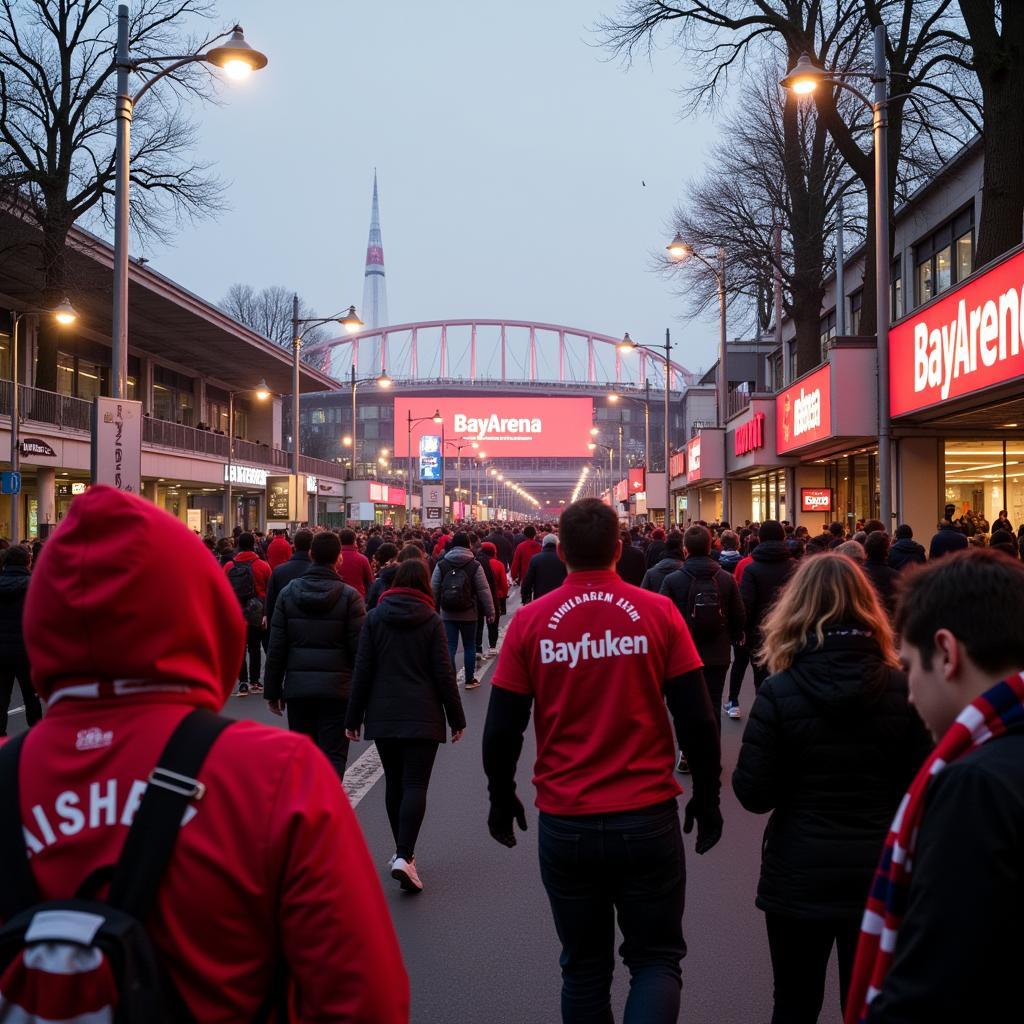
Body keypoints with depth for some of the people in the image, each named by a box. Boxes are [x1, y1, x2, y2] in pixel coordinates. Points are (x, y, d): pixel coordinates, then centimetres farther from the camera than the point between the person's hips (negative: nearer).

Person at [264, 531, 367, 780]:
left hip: (297, 687, 3)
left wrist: (273, 691, 9)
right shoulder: (349, 596, -6)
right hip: (337, 689, -3)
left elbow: (276, 647, 3)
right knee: (333, 756, 0)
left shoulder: (288, 592, 3)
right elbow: (359, 648, -8)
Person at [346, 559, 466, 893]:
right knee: (415, 785, -4)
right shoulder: (431, 620, -3)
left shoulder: (375, 617, 2)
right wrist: (456, 718, 5)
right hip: (422, 716, -3)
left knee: (394, 784, 15)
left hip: (383, 715, 3)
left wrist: (354, 717, 6)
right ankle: (404, 856, -18)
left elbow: (362, 670, 1)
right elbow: (443, 673, -4)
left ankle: (401, 852, 22)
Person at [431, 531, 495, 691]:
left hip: (447, 614, 1)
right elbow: (484, 590, -7)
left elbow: (433, 590, -1)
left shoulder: (441, 565, -3)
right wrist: (490, 611, 1)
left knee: (450, 647, 2)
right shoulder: (475, 565, -8)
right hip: (468, 614, -1)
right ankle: (470, 680, 21)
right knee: (469, 646, 12)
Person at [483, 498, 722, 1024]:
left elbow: (501, 730, -1)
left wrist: (501, 799, 15)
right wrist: (707, 797, 9)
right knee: (656, 956, 13)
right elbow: (696, 719, -4)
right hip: (647, 819, -1)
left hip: (565, 824, 1)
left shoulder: (530, 621, -4)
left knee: (584, 966, 17)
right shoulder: (657, 612, -6)